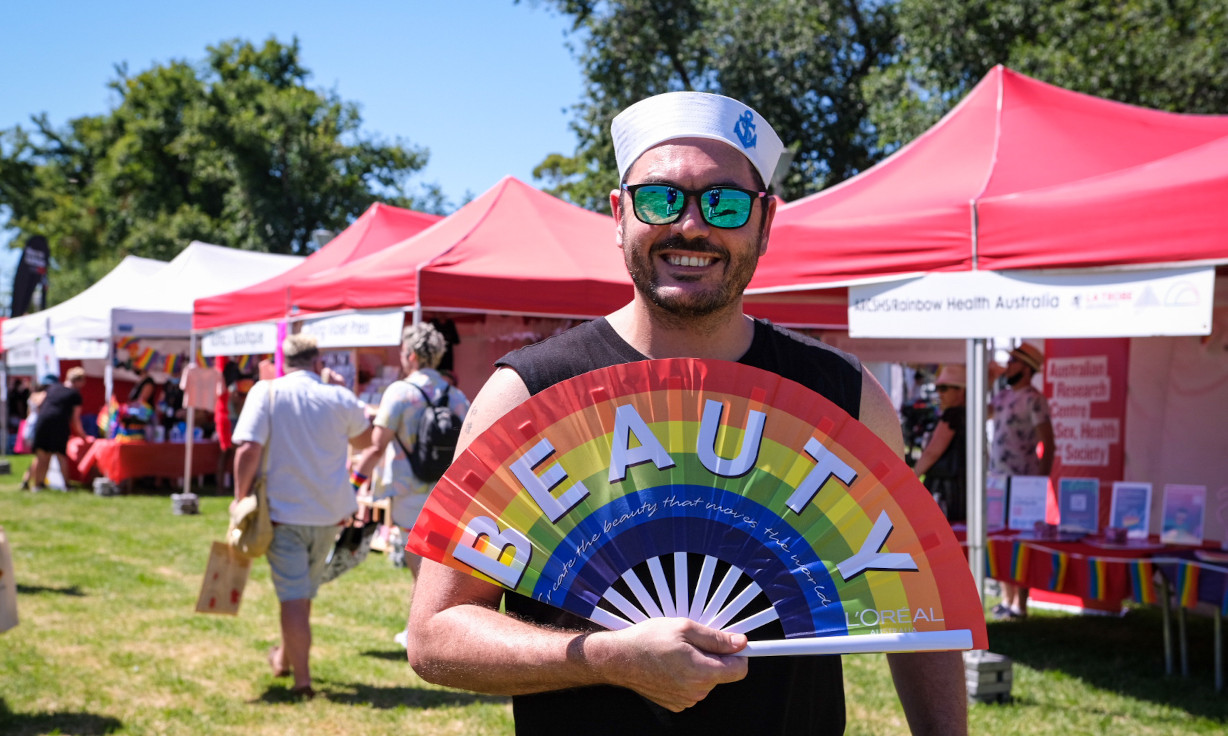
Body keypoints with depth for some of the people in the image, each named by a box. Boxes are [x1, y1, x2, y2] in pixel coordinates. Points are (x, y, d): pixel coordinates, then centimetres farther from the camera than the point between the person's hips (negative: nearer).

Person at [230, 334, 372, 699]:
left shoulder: (266, 392, -8)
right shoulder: (340, 398, -2)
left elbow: (248, 450, -17)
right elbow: (364, 439, 18)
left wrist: (241, 498, -8)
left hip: (283, 510, -3)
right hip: (329, 511, 3)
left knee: (293, 596, 1)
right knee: (305, 590, 21)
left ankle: (302, 680, 0)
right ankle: (285, 657, 39)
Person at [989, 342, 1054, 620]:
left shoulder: (1034, 400, -11)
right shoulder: (1002, 396, 13)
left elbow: (1048, 444, -12)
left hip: (1022, 482, -8)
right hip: (998, 479, 8)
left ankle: (1020, 605, -1)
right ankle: (1006, 600, 22)